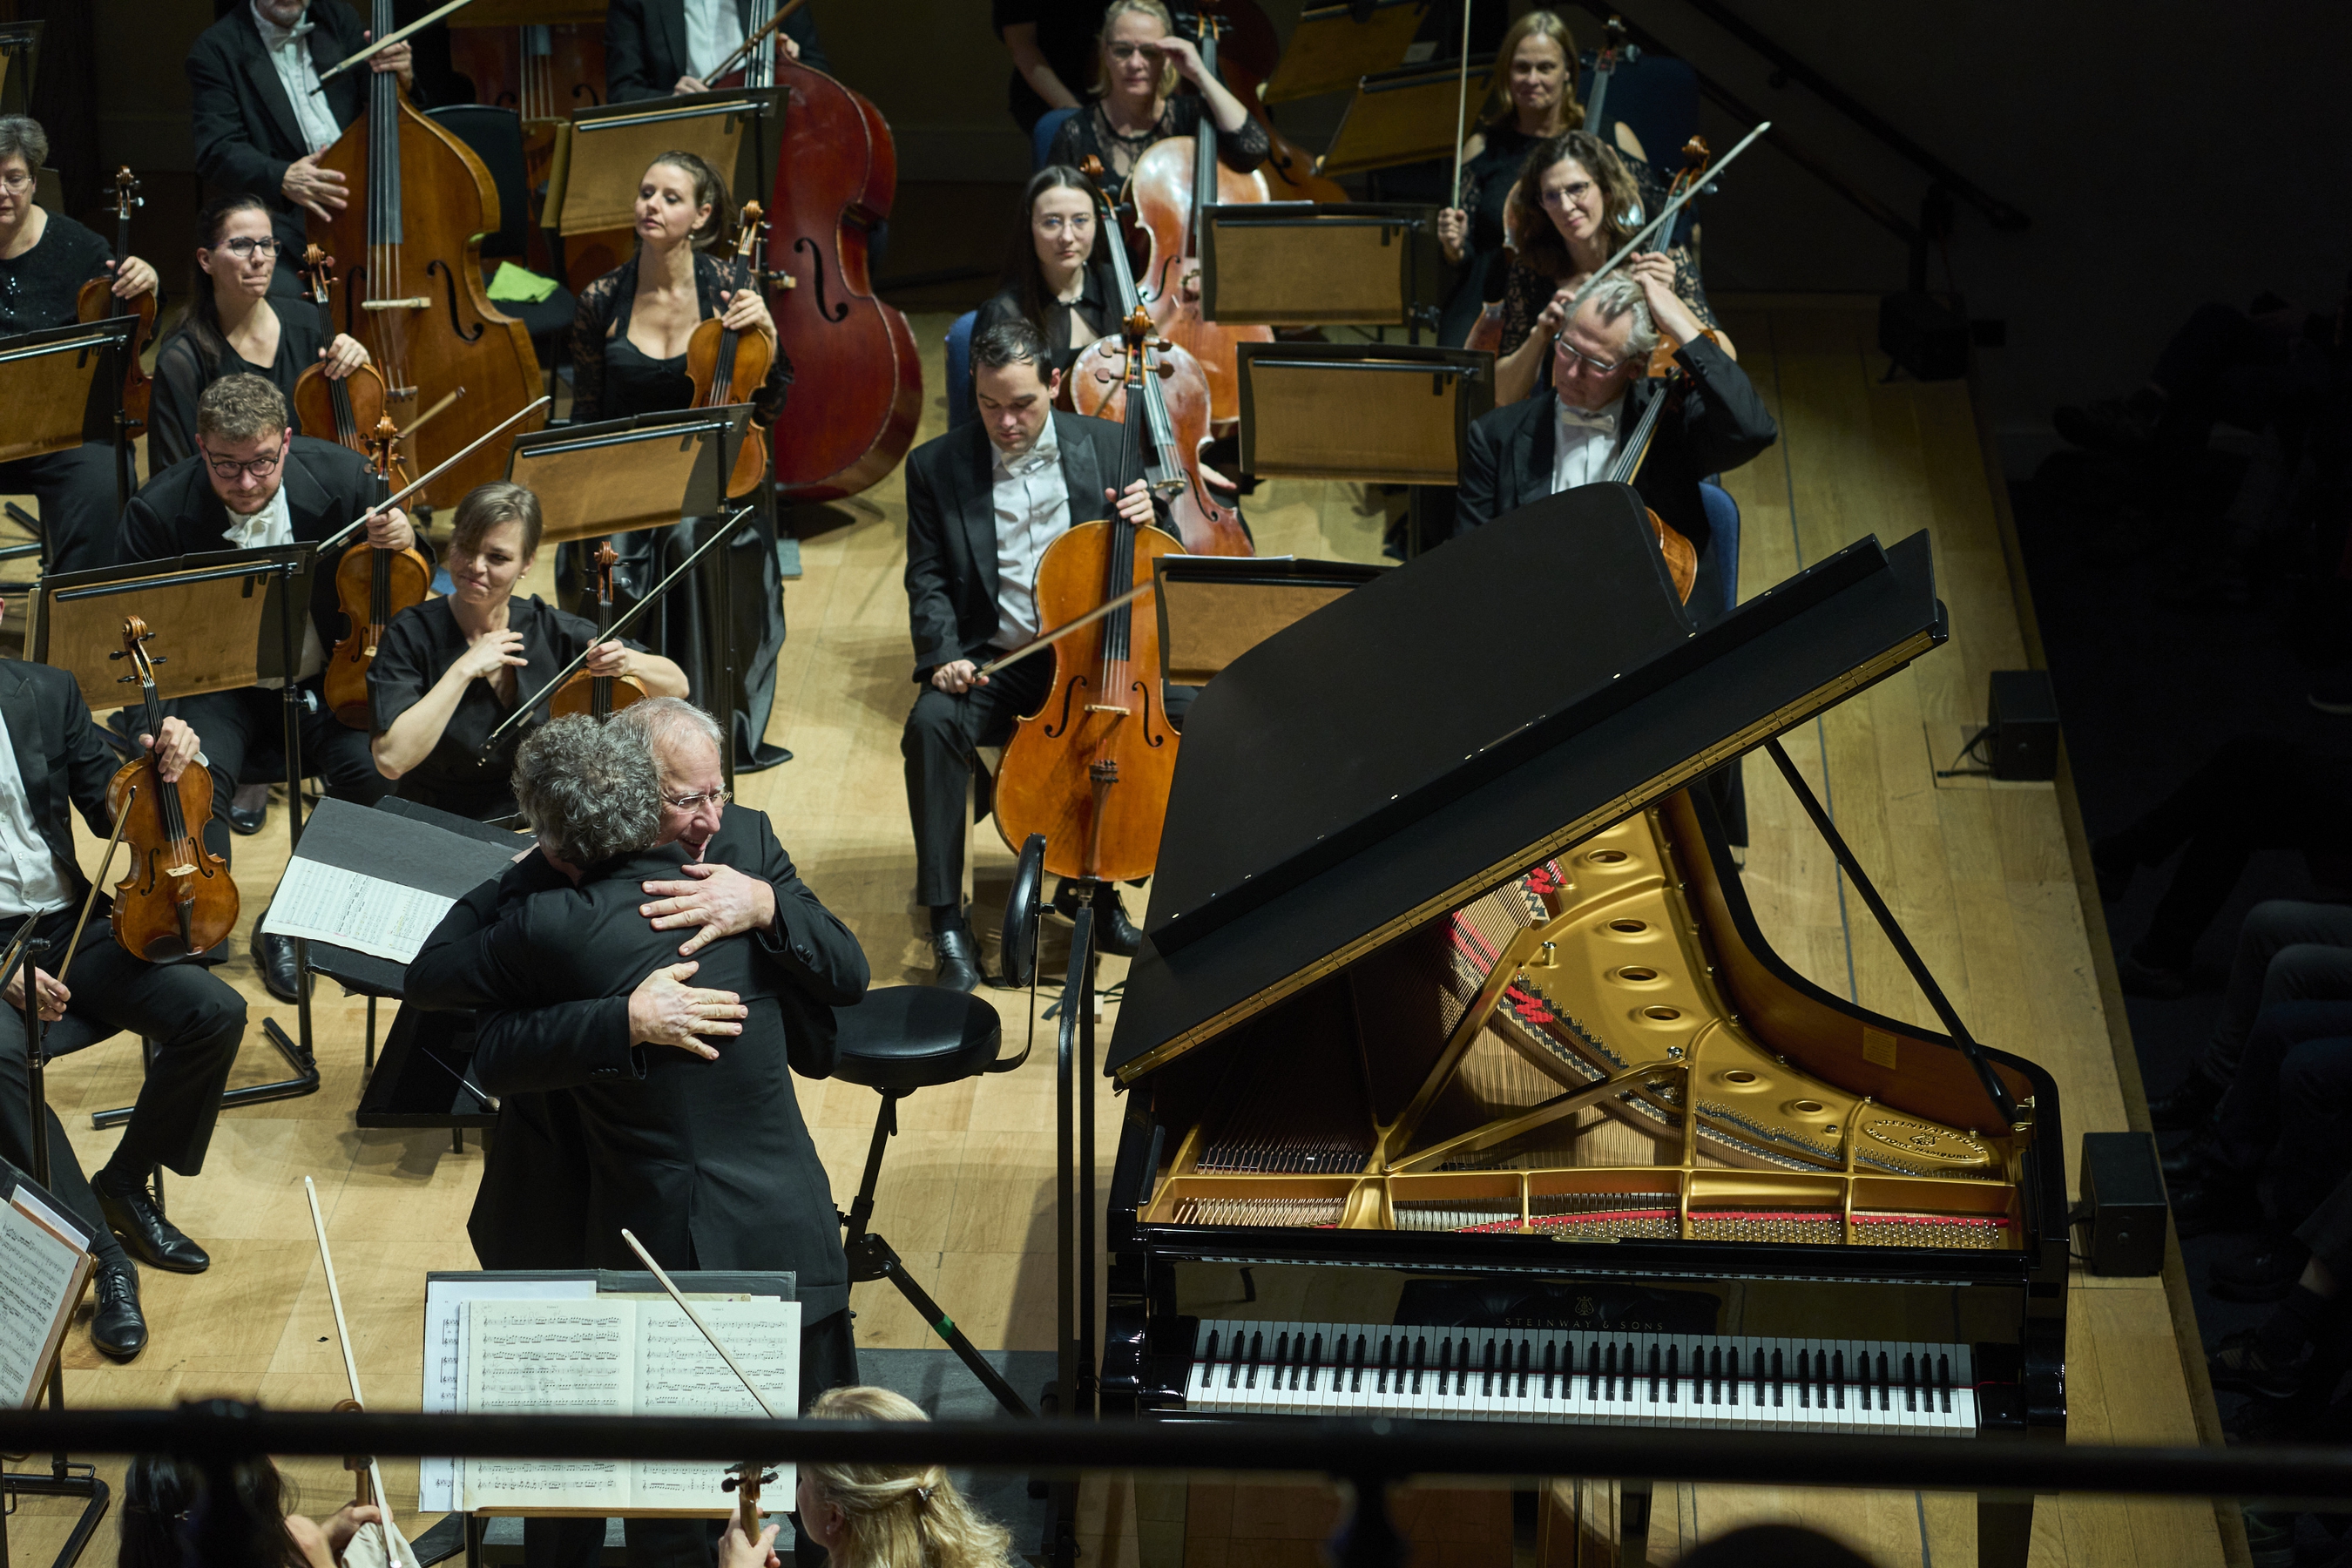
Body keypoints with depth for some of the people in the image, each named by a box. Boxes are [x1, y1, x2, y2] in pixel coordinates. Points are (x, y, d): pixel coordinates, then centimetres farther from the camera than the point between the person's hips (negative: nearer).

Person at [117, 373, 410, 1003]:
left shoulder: (339, 476, -12)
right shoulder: (161, 510, -16)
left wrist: (403, 542, -23)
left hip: (325, 680, 1)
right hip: (221, 689, -1)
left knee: (372, 770, -25)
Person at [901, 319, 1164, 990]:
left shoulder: (1105, 445, 4)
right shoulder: (935, 465, 2)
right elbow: (928, 580, 3)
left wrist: (1148, 519, -14)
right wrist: (945, 655, -15)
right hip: (991, 658, -1)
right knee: (931, 723, -33)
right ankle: (947, 922, -24)